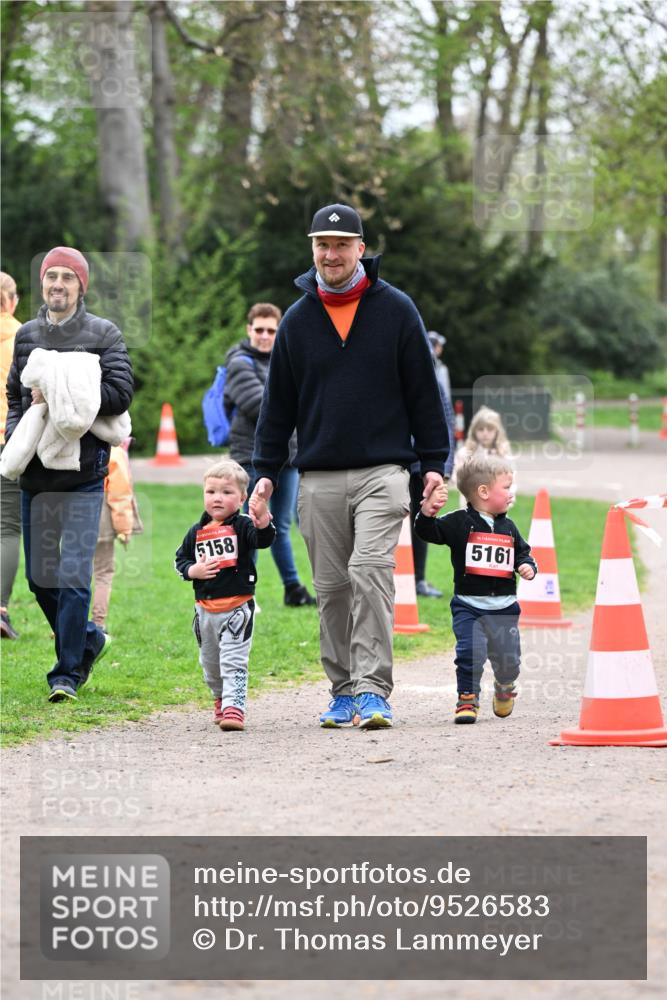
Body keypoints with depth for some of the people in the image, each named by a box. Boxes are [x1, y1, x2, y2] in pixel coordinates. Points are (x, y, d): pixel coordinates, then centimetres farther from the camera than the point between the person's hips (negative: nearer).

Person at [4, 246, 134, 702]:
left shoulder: (103, 334, 0)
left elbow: (120, 393, -10)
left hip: (84, 473, -5)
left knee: (73, 575, -9)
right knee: (39, 576, 9)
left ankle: (68, 672, -2)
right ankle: (88, 638, 31)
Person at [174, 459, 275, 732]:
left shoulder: (242, 526, -6)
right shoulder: (196, 532, 6)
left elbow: (263, 540, -25)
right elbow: (180, 560, 13)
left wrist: (263, 522, -46)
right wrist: (194, 571, -8)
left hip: (237, 605, -5)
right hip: (205, 609, 5)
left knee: (234, 660, -13)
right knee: (210, 662, 18)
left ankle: (234, 707, -16)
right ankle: (221, 700, 39)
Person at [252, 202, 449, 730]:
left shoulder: (396, 310, 3)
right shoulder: (297, 320, 9)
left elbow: (423, 389, 6)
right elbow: (278, 402, 14)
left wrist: (433, 463, 2)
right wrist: (265, 470, 8)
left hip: (382, 472, -3)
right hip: (318, 478, 3)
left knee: (370, 573, -16)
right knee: (332, 587, 5)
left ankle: (373, 689, -16)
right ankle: (344, 691, 14)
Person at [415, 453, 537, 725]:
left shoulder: (508, 527, 10)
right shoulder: (460, 522, -4)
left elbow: (522, 553, 19)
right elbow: (429, 532, -10)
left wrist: (527, 566, -1)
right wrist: (427, 514, -28)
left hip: (504, 607, 4)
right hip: (468, 605, -4)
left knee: (508, 657, 5)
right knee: (470, 652, -16)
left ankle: (505, 686, 37)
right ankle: (467, 699, -1)